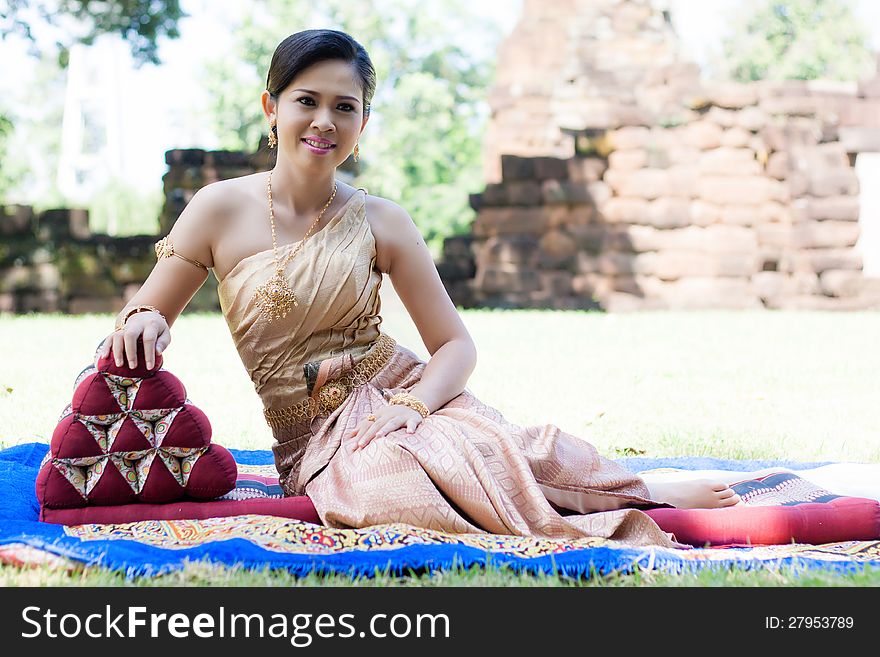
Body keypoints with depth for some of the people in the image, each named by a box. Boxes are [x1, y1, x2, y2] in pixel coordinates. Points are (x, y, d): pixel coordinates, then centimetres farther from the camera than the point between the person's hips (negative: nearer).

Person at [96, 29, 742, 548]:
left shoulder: (380, 222, 1)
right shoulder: (222, 209, -1)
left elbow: (456, 345, 3)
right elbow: (145, 318, 5)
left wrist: (413, 404, -18)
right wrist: (143, 322, -21)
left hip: (402, 395, 1)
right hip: (316, 440, 0)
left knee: (473, 447, -39)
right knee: (389, 480, -39)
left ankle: (649, 494, -25)